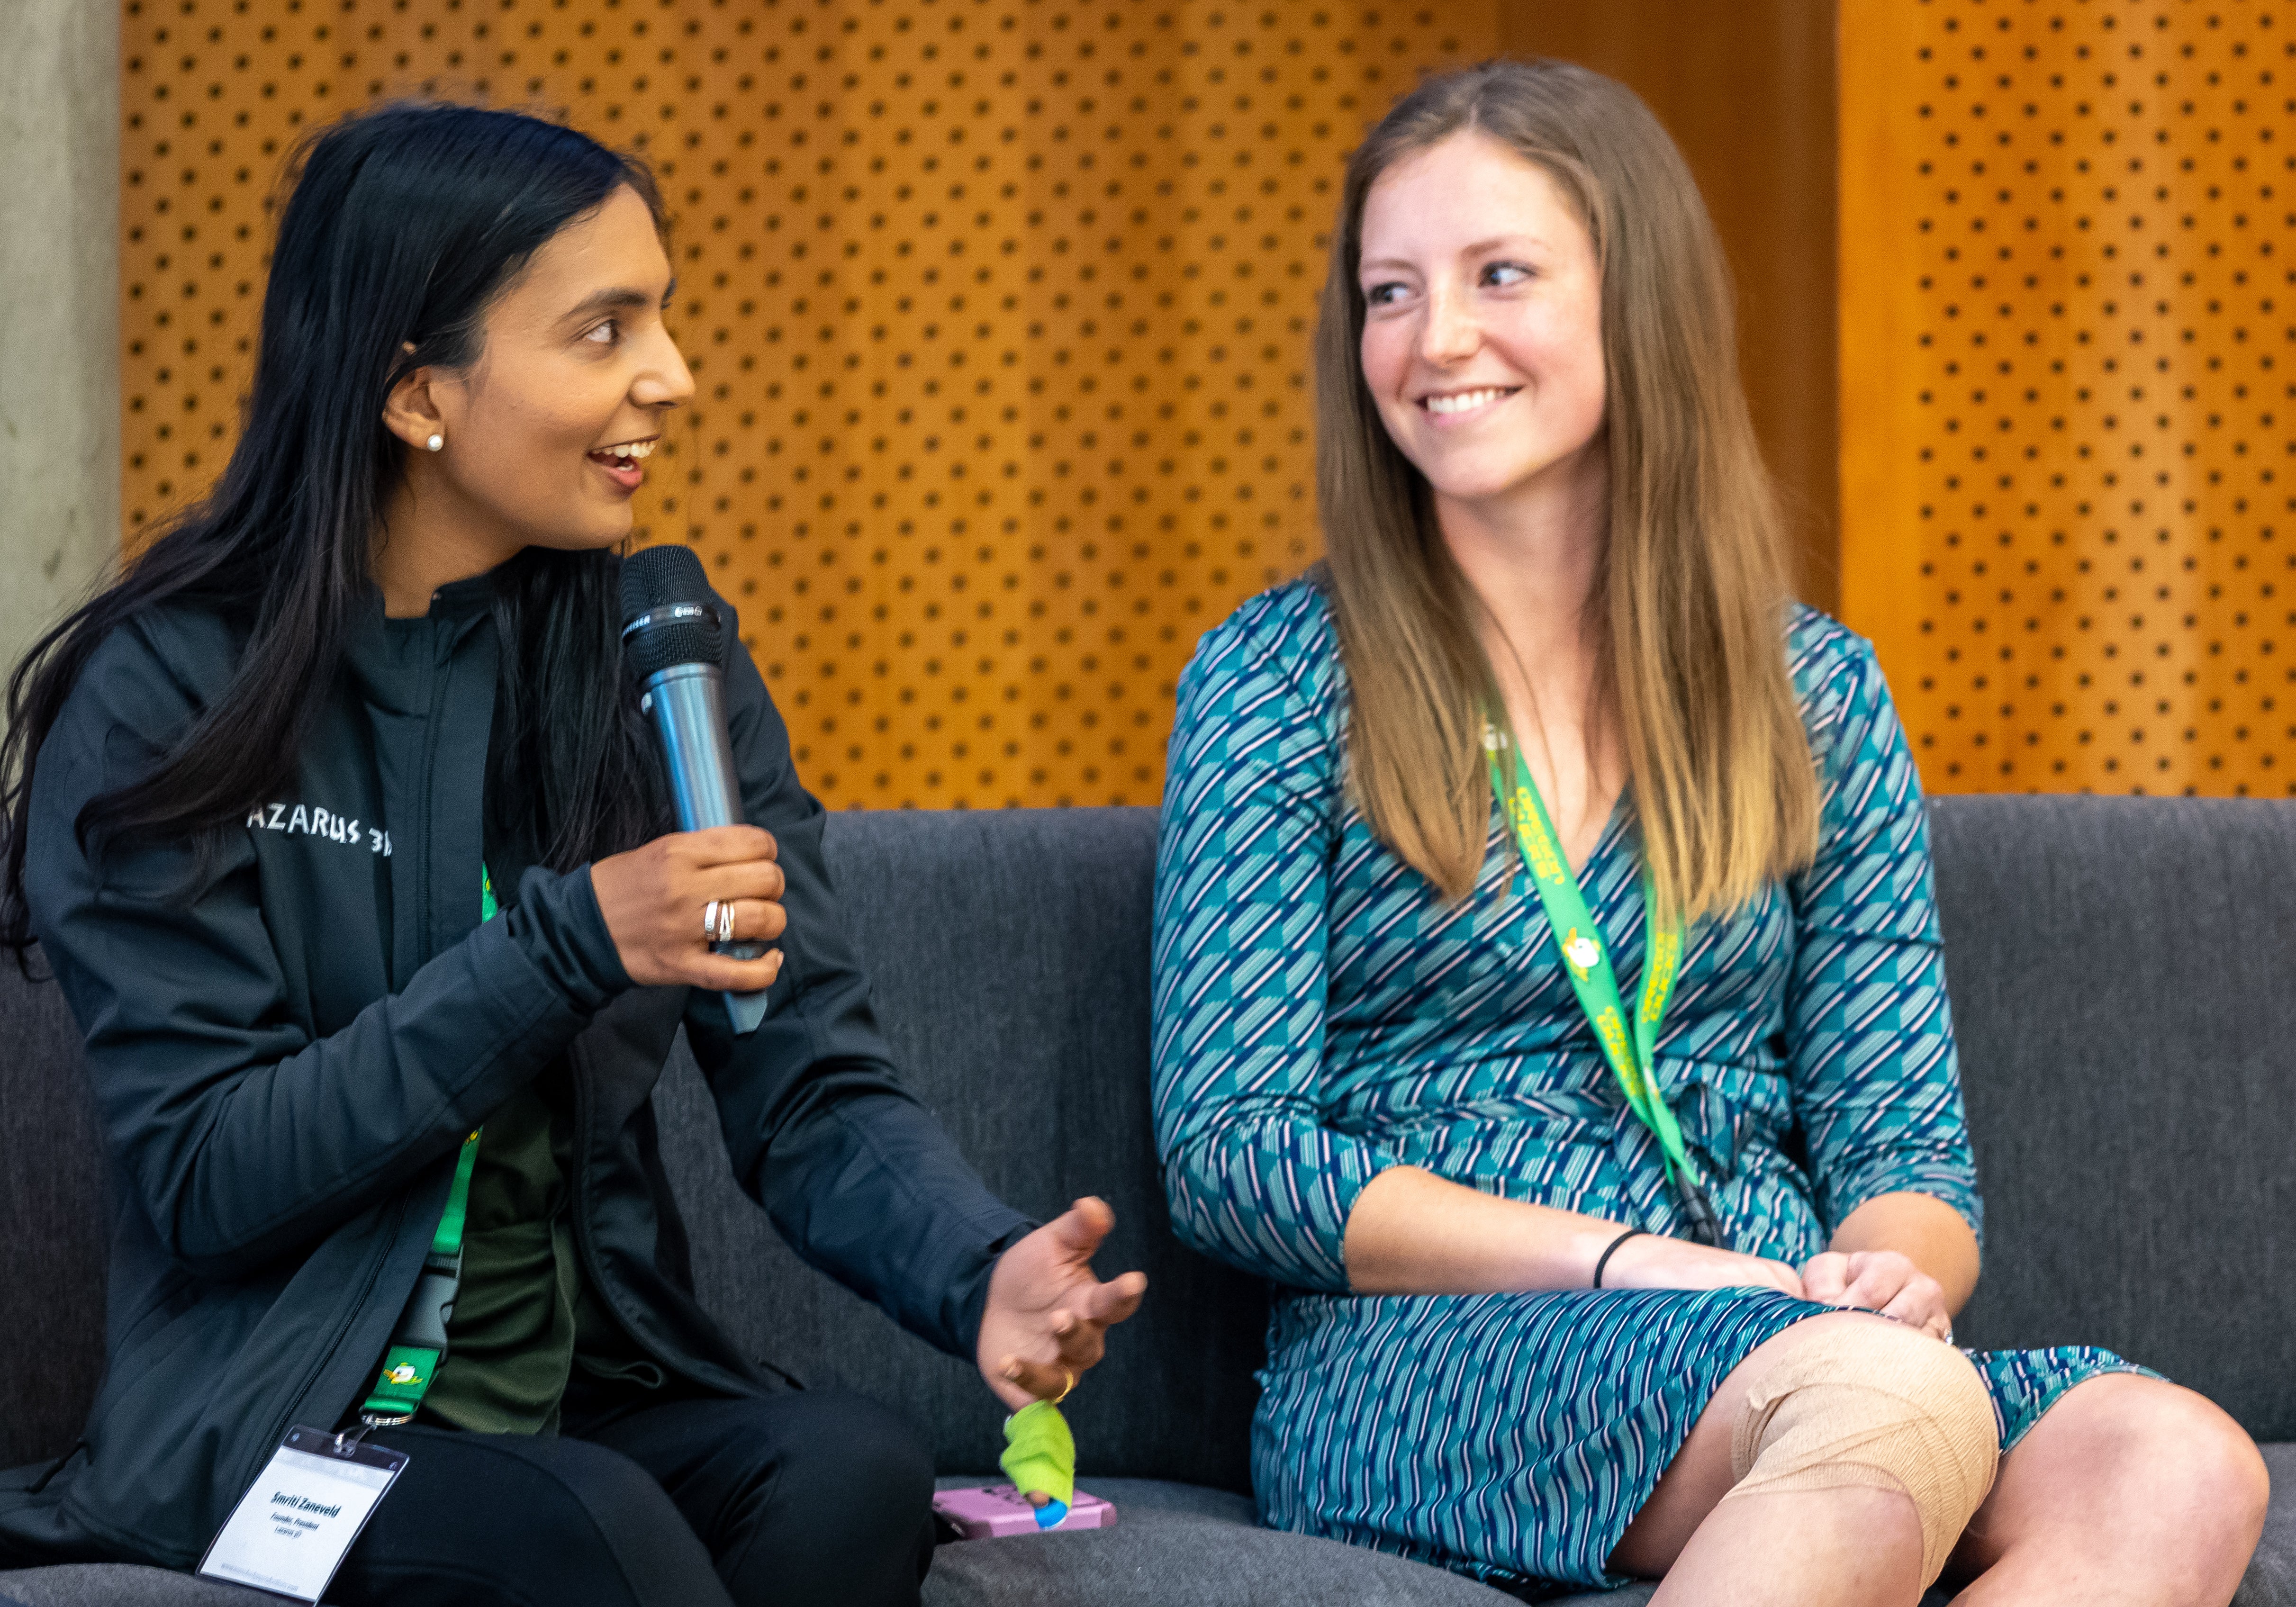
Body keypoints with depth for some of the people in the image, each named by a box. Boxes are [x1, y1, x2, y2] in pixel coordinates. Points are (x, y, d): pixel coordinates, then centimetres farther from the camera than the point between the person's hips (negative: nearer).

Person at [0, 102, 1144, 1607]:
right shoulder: (169, 694, -6)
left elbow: (815, 1090, 1)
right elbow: (202, 1176, -11)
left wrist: (986, 1269, -21)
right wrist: (567, 947, -20)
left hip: (604, 1395, 5)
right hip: (281, 1418, -5)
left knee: (860, 1469, -27)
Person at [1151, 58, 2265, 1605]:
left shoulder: (1816, 693, 15)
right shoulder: (1279, 677, 6)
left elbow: (1906, 1149, 13)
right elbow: (1226, 1156, -2)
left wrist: (1891, 1271, -13)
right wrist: (1634, 1262, -14)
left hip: (1777, 1338, 5)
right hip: (1411, 1363, -5)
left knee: (2181, 1466, -30)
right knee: (1897, 1405, -38)